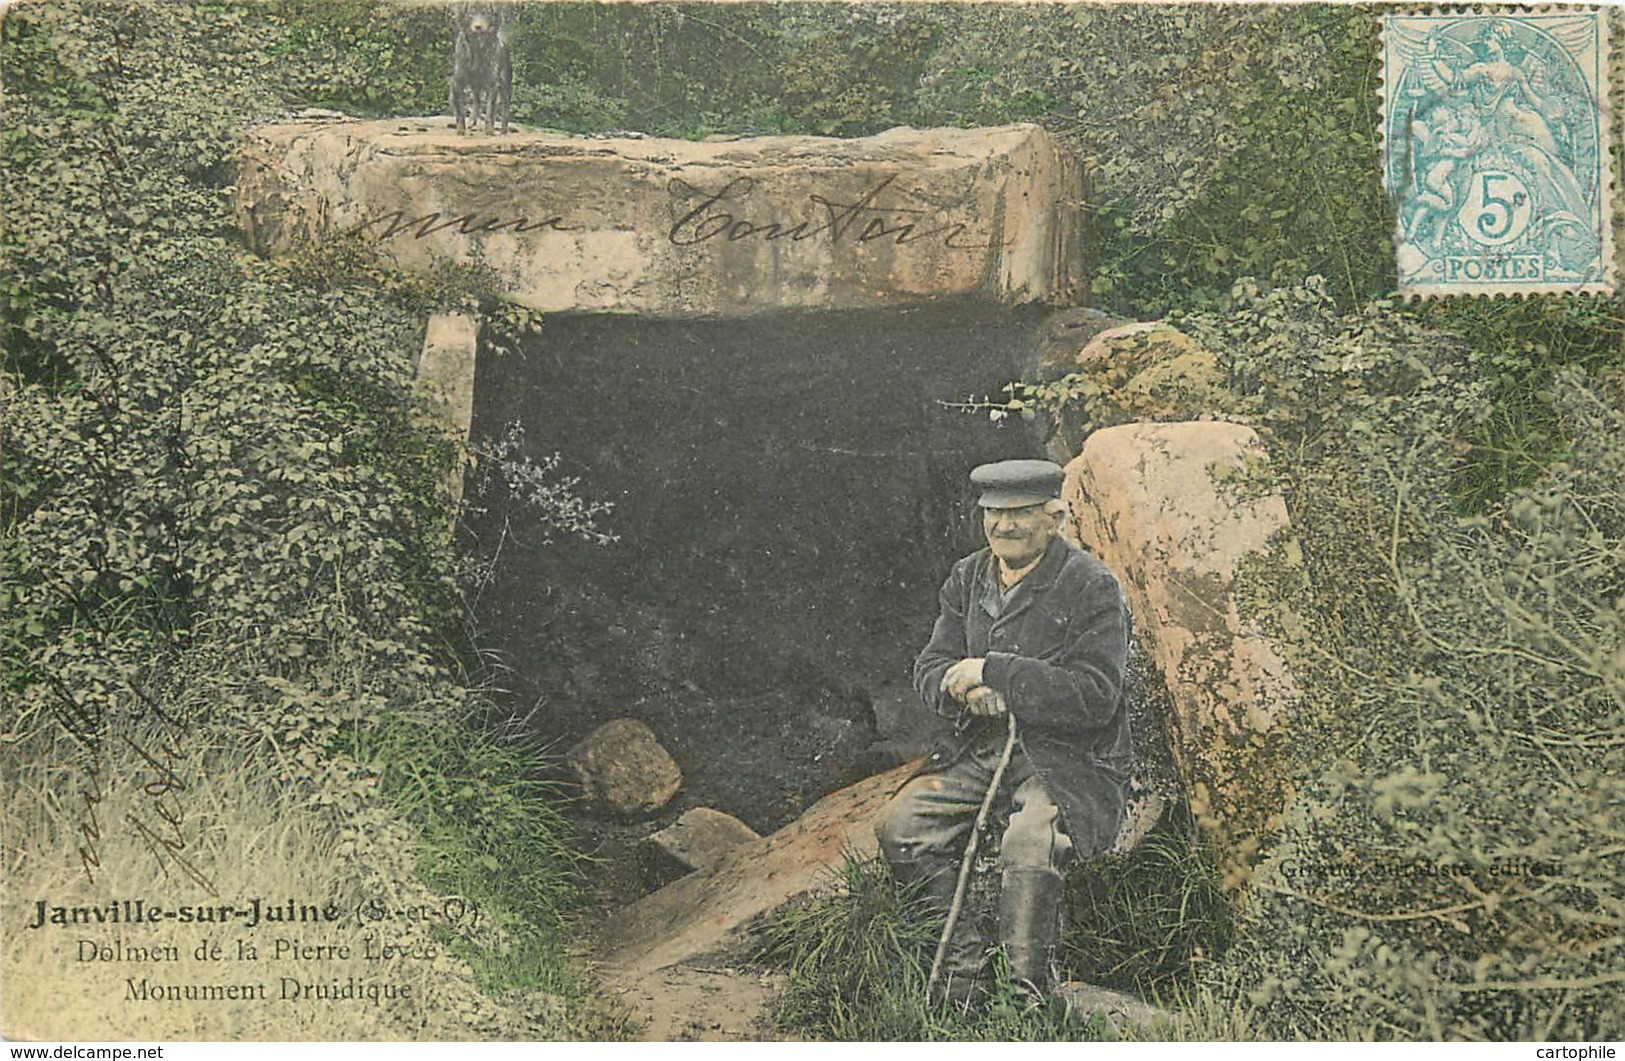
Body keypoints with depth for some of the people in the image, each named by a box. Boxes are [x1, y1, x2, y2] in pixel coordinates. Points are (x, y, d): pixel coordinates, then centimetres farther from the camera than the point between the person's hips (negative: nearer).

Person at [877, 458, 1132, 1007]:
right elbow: (931, 667, 11)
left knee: (1028, 843, -34)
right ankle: (962, 971, -4)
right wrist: (967, 692, -15)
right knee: (901, 825, -14)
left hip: (1072, 760, -6)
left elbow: (1095, 696, -18)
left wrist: (993, 672, -20)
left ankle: (1027, 996, -17)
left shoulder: (1092, 588, -10)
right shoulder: (968, 578, 10)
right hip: (981, 747, 6)